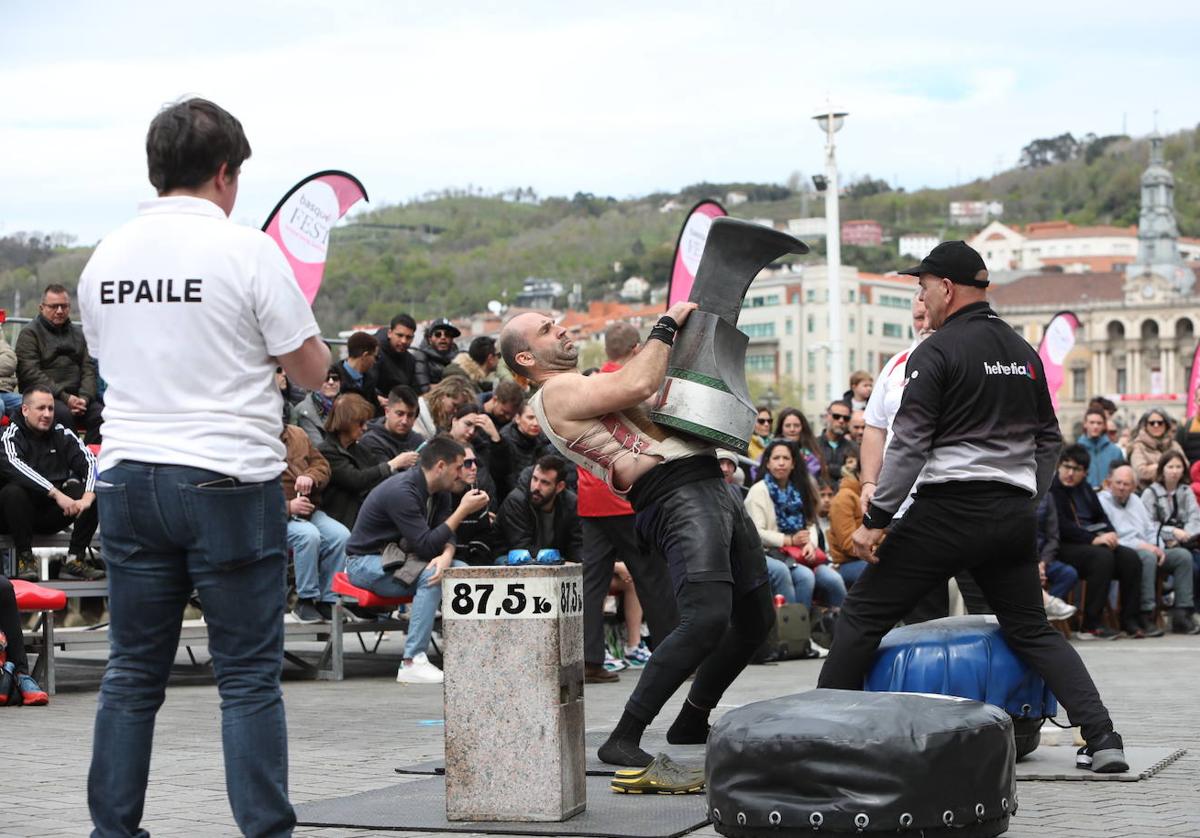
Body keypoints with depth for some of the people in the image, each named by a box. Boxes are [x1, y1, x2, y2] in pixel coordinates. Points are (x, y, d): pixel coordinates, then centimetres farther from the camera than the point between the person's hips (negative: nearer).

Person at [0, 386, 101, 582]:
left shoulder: (62, 434, 5)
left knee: (94, 493, -17)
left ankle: (75, 559, -17)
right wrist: (56, 493, -35)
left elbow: (90, 462, -7)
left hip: (53, 515, 4)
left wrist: (87, 497, -27)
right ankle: (25, 559, -23)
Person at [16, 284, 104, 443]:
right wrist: (65, 398, -17)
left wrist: (84, 397, -8)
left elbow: (88, 369, 13)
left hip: (74, 398, 5)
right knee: (63, 414, -36)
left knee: (101, 415, -23)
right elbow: (30, 373, -10)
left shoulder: (77, 333, 21)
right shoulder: (29, 333, 3)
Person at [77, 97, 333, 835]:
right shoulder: (247, 252, -8)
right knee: (249, 677, 1)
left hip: (129, 476, 5)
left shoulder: (105, 258, 8)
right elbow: (314, 371, -4)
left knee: (133, 673, 12)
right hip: (229, 480, -5)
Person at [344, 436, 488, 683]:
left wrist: (446, 555, -25)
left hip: (399, 557, 9)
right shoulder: (402, 491, -26)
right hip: (365, 562, -9)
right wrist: (463, 510, -26)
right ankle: (412, 662, -33)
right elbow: (426, 545, -29)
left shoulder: (439, 491, 3)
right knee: (430, 575, -32)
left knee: (463, 570, -11)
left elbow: (445, 535, 0)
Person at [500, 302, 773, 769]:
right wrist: (665, 326, -4)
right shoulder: (556, 392, -3)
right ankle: (624, 739, -19)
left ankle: (690, 726, 28)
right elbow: (638, 385, -16)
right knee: (706, 618, -26)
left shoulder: (589, 386, 27)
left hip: (712, 486, 9)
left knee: (755, 620, 13)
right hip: (677, 498, -9)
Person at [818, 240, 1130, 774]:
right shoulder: (1025, 353, 14)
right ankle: (1101, 737, 2)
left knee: (864, 615, 3)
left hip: (947, 511, -6)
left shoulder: (936, 352, -7)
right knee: (1032, 631, 14)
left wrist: (875, 520, -10)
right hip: (1013, 518, 7)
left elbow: (908, 445, -13)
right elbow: (1049, 441, 19)